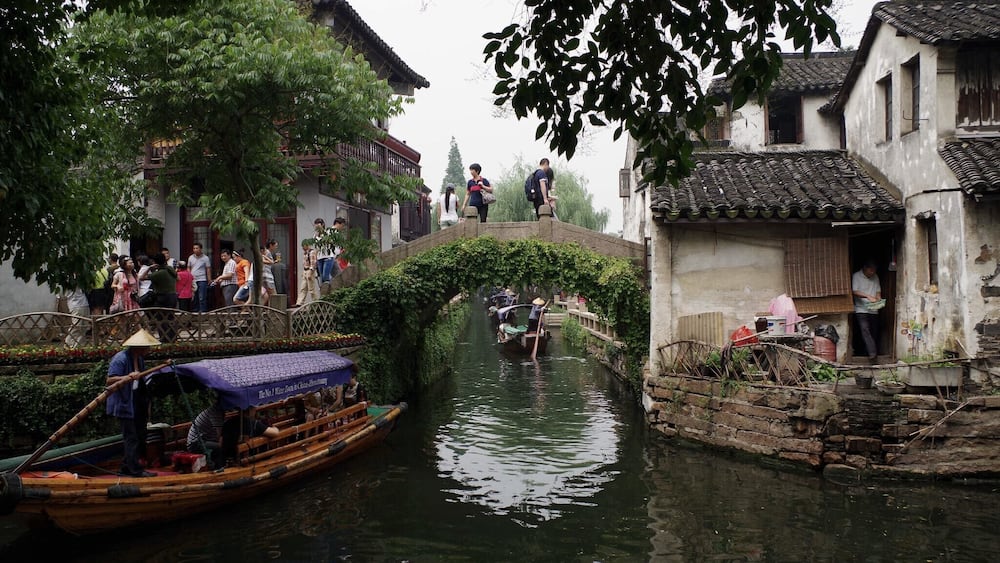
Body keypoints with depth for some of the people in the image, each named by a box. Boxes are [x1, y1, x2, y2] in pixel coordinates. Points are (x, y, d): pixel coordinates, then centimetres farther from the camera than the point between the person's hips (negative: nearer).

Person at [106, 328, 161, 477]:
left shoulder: (140, 359, 14)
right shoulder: (120, 359, -16)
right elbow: (109, 381, -25)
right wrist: (127, 377, -37)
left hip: (138, 405, 10)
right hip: (124, 405, -10)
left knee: (140, 436, 12)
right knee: (131, 437, -7)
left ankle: (126, 467, 21)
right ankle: (135, 470, -4)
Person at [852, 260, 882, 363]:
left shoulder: (875, 277, 13)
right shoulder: (856, 276, -3)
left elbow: (878, 291, 16)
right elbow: (855, 291, -13)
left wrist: (878, 299, -6)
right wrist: (868, 296, -25)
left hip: (873, 309, 5)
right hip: (861, 309, -5)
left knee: (874, 332, 6)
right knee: (865, 330, -20)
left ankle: (874, 354, 15)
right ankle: (872, 354, -26)